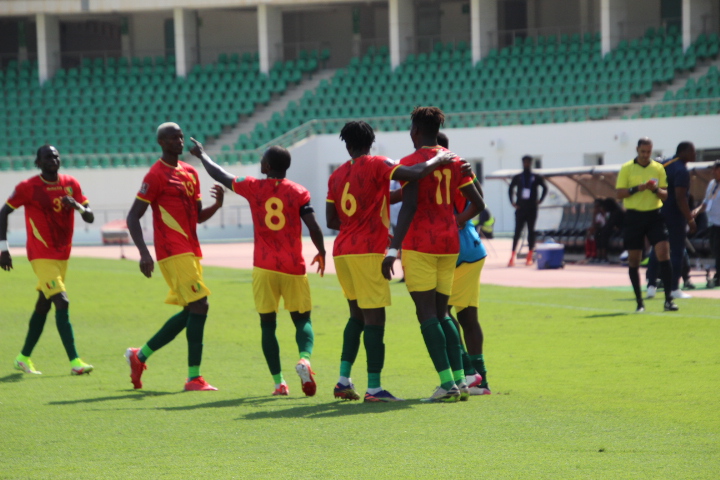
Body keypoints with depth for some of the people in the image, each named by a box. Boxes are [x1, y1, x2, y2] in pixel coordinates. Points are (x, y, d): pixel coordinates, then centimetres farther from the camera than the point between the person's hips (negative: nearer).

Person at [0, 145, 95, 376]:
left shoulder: (71, 184, 4)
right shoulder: (28, 187, -9)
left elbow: (90, 218, 4)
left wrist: (77, 206, -18)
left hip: (62, 256, 6)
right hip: (41, 256, -6)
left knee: (43, 305, 14)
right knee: (62, 302, -17)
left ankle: (24, 357, 28)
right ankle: (74, 361, -21)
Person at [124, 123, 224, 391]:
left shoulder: (191, 173, 16)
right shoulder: (156, 175, -9)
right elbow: (133, 218, -11)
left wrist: (217, 205, 0)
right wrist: (144, 253, -22)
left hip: (191, 252, 9)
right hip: (173, 253, -9)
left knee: (189, 313, 11)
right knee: (199, 306, -15)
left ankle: (140, 356, 26)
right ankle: (194, 378, -11)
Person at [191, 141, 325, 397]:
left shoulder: (253, 187, 1)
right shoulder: (299, 192, -2)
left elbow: (220, 176, 14)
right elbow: (314, 227, -9)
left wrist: (202, 155, 31)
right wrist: (321, 253, 9)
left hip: (264, 268, 0)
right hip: (294, 268, 0)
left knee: (268, 324, 8)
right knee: (303, 319, 8)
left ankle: (279, 382, -1)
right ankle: (305, 359, -22)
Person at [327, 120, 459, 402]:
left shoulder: (336, 176, 12)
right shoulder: (376, 166, -6)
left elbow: (331, 221, 15)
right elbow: (416, 173, -19)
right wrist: (437, 160, 0)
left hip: (342, 251, 7)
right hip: (368, 252, -7)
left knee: (357, 315, 18)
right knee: (374, 318, -5)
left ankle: (344, 380, 12)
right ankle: (374, 387, -8)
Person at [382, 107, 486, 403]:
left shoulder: (411, 163, -8)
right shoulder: (454, 162, 10)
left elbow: (410, 206, -19)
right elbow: (477, 203, 13)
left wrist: (393, 249, -23)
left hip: (419, 245, -6)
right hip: (449, 243, 6)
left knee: (427, 314, -6)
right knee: (441, 313, 13)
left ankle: (447, 383, -14)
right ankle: (460, 380, 3)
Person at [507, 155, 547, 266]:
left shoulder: (536, 178, 4)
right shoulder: (517, 178, 7)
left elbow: (545, 188, 12)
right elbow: (510, 189, 17)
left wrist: (539, 200, 3)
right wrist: (513, 202, 6)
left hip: (532, 208, 0)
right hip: (520, 209, 0)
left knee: (531, 231, 3)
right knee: (517, 232, -5)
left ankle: (529, 257, 8)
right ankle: (512, 257, -9)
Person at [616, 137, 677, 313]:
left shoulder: (658, 168, 7)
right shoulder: (627, 168, 1)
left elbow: (665, 195, 8)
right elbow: (620, 194, -3)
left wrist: (656, 190, -13)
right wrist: (637, 188, -18)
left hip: (654, 215, 1)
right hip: (634, 215, -1)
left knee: (663, 252, -13)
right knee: (634, 260, 2)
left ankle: (668, 299, -11)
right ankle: (639, 303, 12)